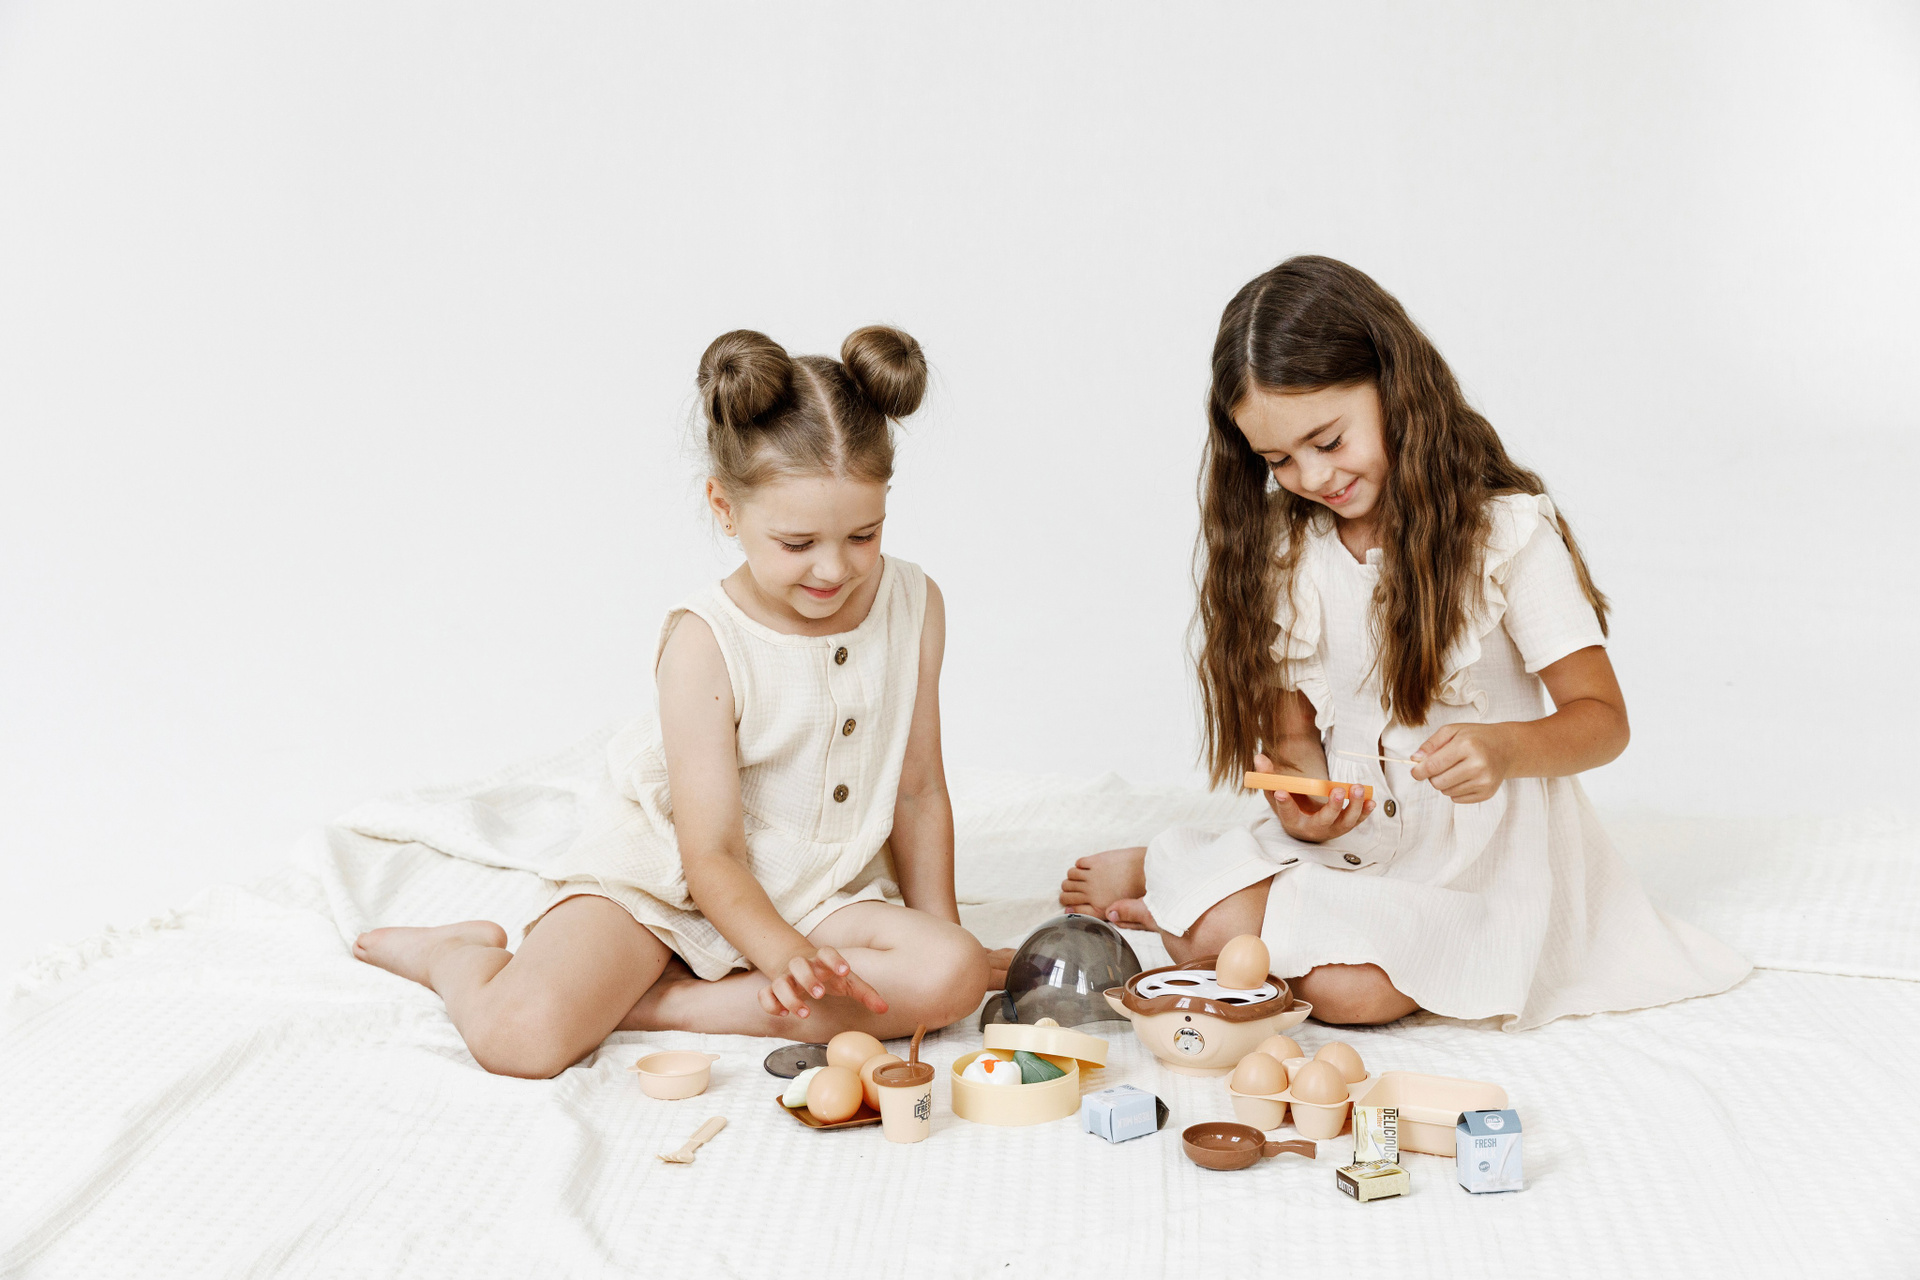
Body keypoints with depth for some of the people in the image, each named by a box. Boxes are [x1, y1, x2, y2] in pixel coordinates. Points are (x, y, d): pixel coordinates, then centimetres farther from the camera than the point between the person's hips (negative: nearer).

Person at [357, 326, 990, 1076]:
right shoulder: (706, 644, -19)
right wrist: (784, 956, -35)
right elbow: (710, 855, -19)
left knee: (955, 976, -25)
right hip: (661, 881, -4)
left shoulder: (914, 606, -6)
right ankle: (458, 955, 12)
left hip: (815, 897, 5)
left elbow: (919, 789, 3)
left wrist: (941, 937, 3)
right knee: (521, 1036, -27)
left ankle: (663, 1002, -18)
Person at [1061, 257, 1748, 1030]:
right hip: (1346, 833, 3)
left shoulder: (1507, 530, -10)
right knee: (1205, 937, -25)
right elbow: (1291, 730, 5)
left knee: (1352, 987, -29)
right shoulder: (1283, 552, 3)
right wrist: (1302, 807, -19)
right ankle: (1168, 879, 8)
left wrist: (1505, 749, -33)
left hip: (1479, 849, -3)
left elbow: (1603, 718, -10)